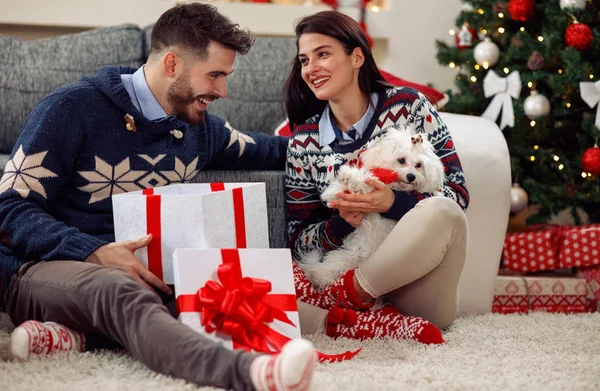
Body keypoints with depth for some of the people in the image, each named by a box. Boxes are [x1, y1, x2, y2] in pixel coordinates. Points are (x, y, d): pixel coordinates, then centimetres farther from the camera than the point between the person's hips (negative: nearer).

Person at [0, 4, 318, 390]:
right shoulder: (73, 109, -8)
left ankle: (81, 334, -29)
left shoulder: (200, 127, 13)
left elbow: (260, 150, 34)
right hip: (46, 268, -6)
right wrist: (94, 253, -26)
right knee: (120, 290, -41)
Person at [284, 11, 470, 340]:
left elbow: (457, 193, -4)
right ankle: (395, 326, -26)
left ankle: (346, 296, -17)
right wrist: (341, 224, -15)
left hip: (414, 285, -1)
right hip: (350, 272, 2)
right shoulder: (303, 141, 6)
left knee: (440, 212, -32)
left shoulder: (407, 106, 0)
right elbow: (298, 239, 6)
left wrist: (393, 203, -22)